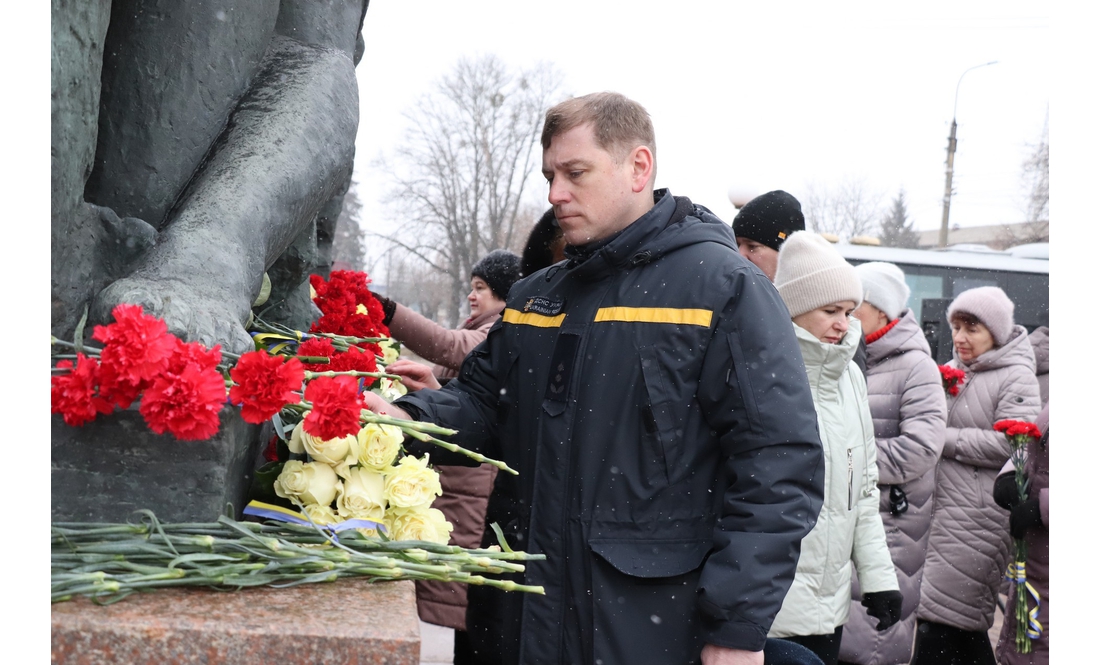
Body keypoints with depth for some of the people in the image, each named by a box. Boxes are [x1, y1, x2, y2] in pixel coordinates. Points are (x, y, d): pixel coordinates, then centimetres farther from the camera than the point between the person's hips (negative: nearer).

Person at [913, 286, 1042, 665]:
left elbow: (1008, 445, -16)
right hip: (944, 507, 7)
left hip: (979, 516, -7)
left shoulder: (1016, 377, -5)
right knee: (965, 622, 14)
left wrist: (943, 439, -13)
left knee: (940, 622, -9)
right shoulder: (951, 371, 14)